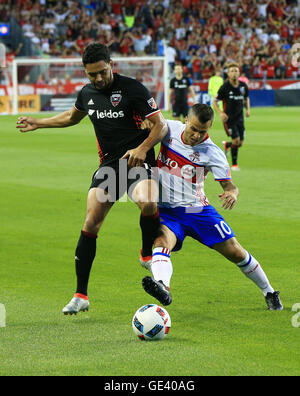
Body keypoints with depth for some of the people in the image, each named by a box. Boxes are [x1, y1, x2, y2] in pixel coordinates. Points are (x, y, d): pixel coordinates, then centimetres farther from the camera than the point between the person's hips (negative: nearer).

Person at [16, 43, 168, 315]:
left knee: (148, 203, -35)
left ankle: (148, 256, -5)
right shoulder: (87, 94, 10)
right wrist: (38, 123, 31)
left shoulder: (132, 88, -10)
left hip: (137, 160, -5)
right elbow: (73, 116, 34)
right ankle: (81, 296, 0)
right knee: (91, 224, -7)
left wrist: (142, 148, -25)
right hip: (108, 164, 5)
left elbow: (161, 125, -10)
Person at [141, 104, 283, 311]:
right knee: (162, 241, -32)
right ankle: (162, 287, -60)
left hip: (198, 209, -1)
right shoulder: (170, 129, -5)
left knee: (234, 251, 1)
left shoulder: (213, 153, -11)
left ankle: (269, 293, 23)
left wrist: (232, 193, -37)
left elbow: (230, 185, -11)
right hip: (166, 211, 1)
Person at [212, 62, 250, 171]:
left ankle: (227, 145, 38)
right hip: (228, 117, -5)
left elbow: (246, 98, 20)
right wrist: (221, 113, -21)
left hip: (239, 117, 5)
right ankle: (234, 164, 4)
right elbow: (214, 102, -5)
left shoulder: (243, 86, 0)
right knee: (236, 140, -16)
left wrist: (248, 109, 2)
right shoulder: (225, 87, -12)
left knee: (240, 143, 4)